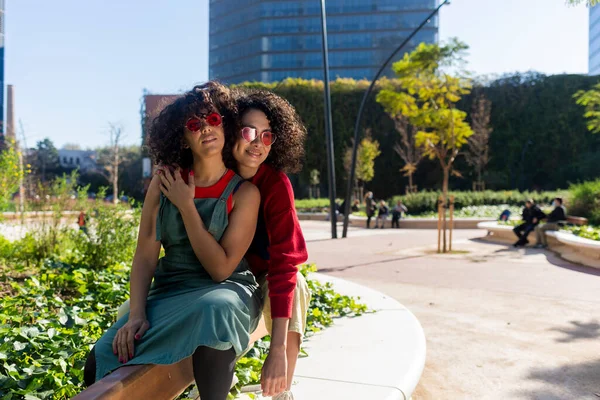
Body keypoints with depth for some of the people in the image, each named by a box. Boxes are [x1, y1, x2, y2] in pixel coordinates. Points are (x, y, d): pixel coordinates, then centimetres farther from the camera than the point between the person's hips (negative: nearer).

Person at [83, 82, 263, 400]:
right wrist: (136, 314, -17)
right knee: (100, 364, -18)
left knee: (213, 310, -39)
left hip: (225, 291, -2)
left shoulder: (244, 192, -9)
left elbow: (221, 269, -14)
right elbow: (145, 254, -3)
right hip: (168, 291, 3)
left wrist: (186, 206, -15)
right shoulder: (164, 181, 0)